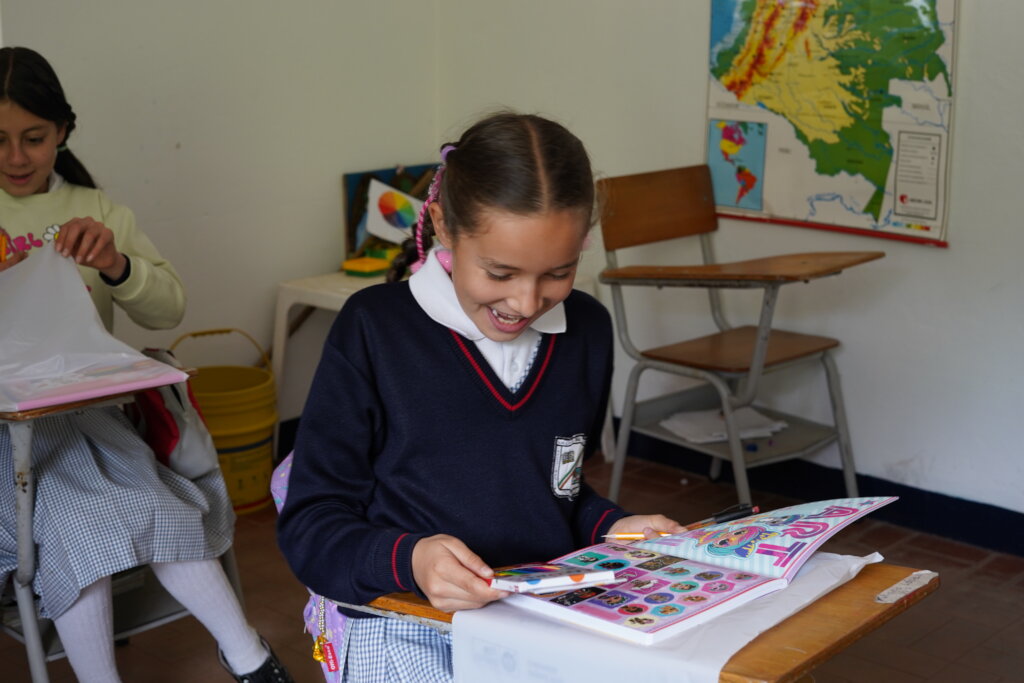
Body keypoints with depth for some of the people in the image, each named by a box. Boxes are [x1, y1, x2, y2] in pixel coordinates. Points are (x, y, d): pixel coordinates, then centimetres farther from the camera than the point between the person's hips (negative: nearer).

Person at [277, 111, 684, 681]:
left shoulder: (587, 329, 7)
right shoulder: (374, 329, -7)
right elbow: (310, 524, -5)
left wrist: (609, 528, 2)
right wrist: (408, 559, -23)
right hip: (408, 627, -3)